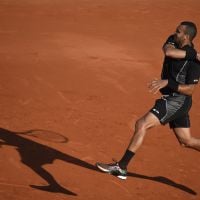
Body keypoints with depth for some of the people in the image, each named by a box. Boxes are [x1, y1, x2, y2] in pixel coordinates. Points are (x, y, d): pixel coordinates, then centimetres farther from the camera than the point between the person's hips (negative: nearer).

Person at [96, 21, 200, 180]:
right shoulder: (173, 41, 3)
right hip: (173, 100, 8)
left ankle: (121, 167, -12)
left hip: (177, 100, -8)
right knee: (186, 141, 12)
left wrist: (167, 82, -27)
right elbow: (167, 51, -21)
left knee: (142, 125, -14)